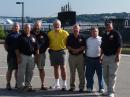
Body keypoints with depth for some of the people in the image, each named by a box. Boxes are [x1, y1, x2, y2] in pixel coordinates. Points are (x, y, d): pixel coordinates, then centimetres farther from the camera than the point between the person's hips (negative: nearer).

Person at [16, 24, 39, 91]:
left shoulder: (33, 37, 11)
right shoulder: (21, 37, -2)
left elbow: (36, 48, 14)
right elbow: (17, 48, -5)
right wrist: (18, 57, -12)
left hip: (31, 56, 4)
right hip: (23, 56, -4)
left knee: (30, 72, 9)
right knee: (21, 72, -3)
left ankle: (27, 84, 20)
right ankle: (20, 85, 4)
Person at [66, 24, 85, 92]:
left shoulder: (81, 37, 1)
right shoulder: (70, 37, 5)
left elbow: (84, 46, -2)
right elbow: (67, 46, 2)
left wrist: (78, 50, -17)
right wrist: (72, 50, -14)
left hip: (80, 55, -1)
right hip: (72, 56, 2)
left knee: (81, 72, -1)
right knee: (72, 72, 9)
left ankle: (81, 87, 7)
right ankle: (72, 86, 19)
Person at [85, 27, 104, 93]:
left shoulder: (101, 39, 3)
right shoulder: (88, 40, 14)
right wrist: (85, 58, 13)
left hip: (98, 59, -3)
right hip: (89, 59, 3)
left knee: (100, 74, 1)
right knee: (89, 75, 6)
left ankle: (101, 88, 10)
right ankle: (89, 87, 17)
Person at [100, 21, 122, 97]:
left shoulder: (116, 34, -6)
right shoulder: (104, 35, 15)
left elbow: (120, 46, -11)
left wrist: (118, 55, -17)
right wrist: (101, 55, 17)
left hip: (113, 57, -7)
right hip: (105, 56, 7)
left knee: (112, 75, -7)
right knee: (105, 75, 9)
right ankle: (109, 90, 19)